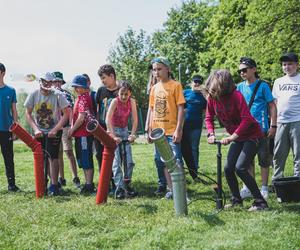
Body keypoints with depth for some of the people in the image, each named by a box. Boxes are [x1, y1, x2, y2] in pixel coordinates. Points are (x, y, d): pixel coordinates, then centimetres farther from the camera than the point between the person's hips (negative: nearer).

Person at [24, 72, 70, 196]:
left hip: (54, 132, -3)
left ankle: (54, 186, -4)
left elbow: (66, 114, -10)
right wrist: (35, 129, -9)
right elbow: (28, 114, 3)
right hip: (39, 132, 3)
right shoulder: (34, 95, -4)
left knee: (53, 157, -8)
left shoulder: (57, 95, -11)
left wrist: (55, 130, -15)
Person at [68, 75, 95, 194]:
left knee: (86, 160, -5)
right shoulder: (82, 97, 15)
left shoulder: (83, 98, -15)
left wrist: (72, 129, -13)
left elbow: (81, 117, -22)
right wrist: (73, 129, 15)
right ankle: (88, 183, 23)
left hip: (84, 134, -10)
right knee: (82, 160, 15)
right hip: (80, 134, 10)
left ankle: (89, 185, 0)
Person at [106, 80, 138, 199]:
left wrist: (132, 134, -19)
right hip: (114, 130, -4)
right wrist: (113, 136, -31)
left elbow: (135, 119, -8)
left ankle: (127, 184, 15)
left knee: (129, 161, 1)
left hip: (125, 131, 4)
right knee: (117, 161, -8)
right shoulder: (115, 101, -19)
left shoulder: (132, 101, -8)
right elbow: (108, 119, -26)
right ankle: (119, 188, -7)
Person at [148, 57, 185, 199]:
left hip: (172, 131, -6)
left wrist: (178, 129, -15)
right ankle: (165, 186, 22)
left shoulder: (175, 85, -5)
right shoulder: (154, 88, 12)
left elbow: (180, 108, -9)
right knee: (161, 160, 11)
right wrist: (150, 130, 12)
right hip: (158, 131, 6)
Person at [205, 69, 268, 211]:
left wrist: (231, 137, -30)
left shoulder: (236, 96, -23)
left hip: (251, 135, -7)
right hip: (237, 138, 7)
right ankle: (236, 200, 22)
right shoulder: (212, 98, -4)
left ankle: (260, 202, -11)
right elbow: (209, 118, 9)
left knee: (240, 168, -19)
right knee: (228, 169, 3)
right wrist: (211, 134, -8)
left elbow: (246, 119, -28)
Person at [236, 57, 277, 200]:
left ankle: (264, 188, 12)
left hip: (261, 129, -4)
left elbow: (272, 106, -4)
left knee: (263, 158, 3)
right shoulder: (239, 87, 7)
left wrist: (273, 126, -10)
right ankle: (249, 188, 18)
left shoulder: (262, 86, -5)